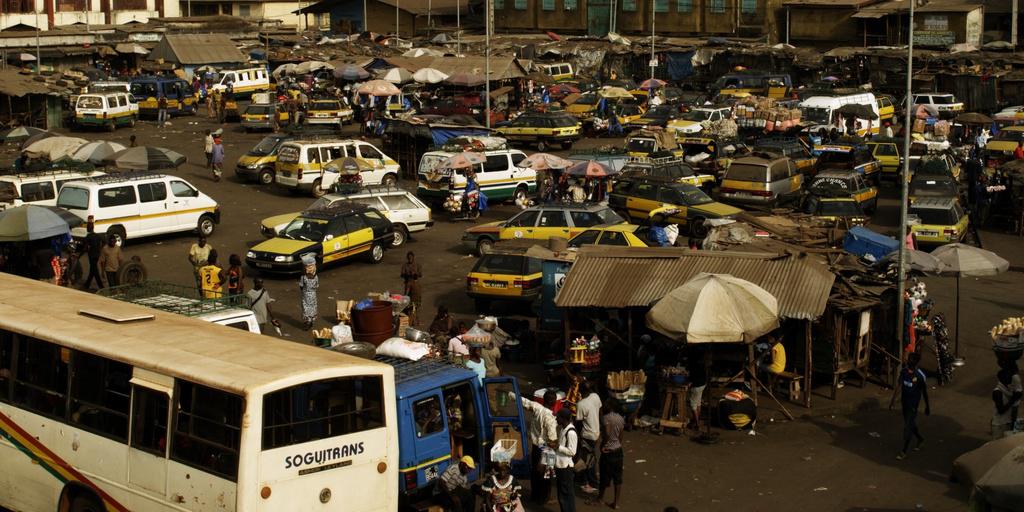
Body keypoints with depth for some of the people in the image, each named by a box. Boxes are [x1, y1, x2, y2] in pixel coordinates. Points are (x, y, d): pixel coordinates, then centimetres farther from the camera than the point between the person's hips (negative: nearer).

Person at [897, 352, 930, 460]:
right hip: (904, 402, 6)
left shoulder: (920, 375, -17)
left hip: (913, 404, -6)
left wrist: (927, 406, 1)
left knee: (908, 427, -3)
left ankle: (904, 452, 5)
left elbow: (924, 392, -7)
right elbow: (899, 386, 3)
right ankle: (920, 439, 47)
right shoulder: (903, 371, -4)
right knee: (910, 424, 21)